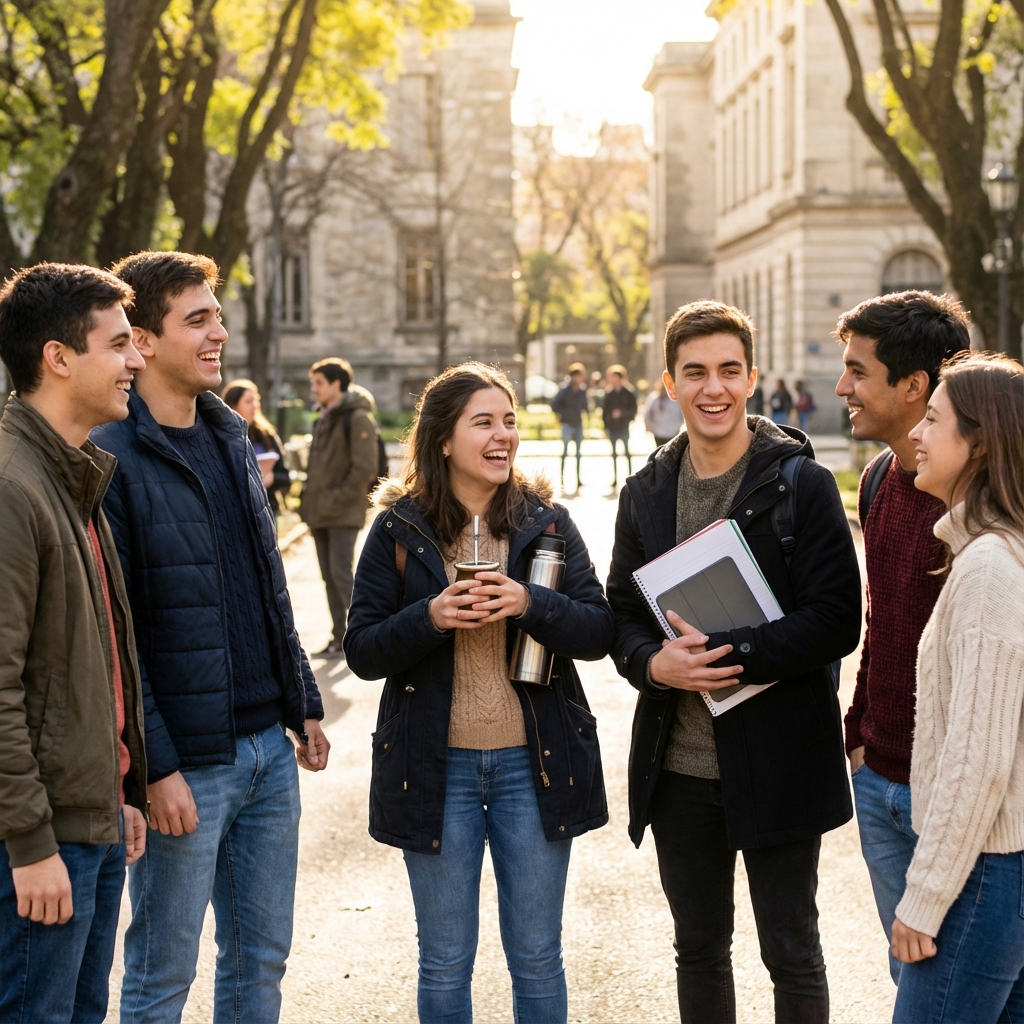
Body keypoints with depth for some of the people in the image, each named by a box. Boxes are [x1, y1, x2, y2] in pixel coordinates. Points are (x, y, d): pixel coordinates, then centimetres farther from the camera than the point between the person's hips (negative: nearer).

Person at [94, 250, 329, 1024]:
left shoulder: (233, 439, 11)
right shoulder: (112, 459, -14)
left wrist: (303, 705, 15)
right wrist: (155, 767, -18)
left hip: (268, 750, 7)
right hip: (187, 765, -7)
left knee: (262, 958, 16)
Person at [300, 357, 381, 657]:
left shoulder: (358, 418, -11)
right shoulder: (323, 420, 16)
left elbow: (364, 469, -16)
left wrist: (338, 500, -17)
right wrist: (310, 502, 11)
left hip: (344, 513, -8)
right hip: (320, 513, 9)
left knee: (341, 573, -11)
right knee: (329, 576, 9)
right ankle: (340, 637, 15)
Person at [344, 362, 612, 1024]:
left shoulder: (547, 521, 1)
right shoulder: (399, 530, -1)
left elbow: (600, 633, -4)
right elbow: (361, 651, -3)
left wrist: (530, 604, -21)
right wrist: (430, 618, -20)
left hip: (533, 763, 1)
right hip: (436, 768, 0)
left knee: (537, 959, 11)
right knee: (445, 964, 11)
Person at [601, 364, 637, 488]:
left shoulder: (629, 393, -4)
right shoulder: (609, 393, 7)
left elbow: (633, 409, -4)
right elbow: (604, 410, 8)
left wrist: (621, 413, -16)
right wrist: (606, 427, 4)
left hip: (624, 427, -4)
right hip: (612, 427, 4)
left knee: (627, 452, -3)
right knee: (614, 453, 6)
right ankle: (615, 478, 11)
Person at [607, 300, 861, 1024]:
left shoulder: (803, 484, -8)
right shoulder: (646, 493, 6)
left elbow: (836, 622, -13)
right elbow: (622, 611, 10)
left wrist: (730, 651, -23)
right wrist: (653, 662, -12)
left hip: (778, 764, -4)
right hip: (679, 766, 4)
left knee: (791, 953, 9)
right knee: (699, 948, 19)